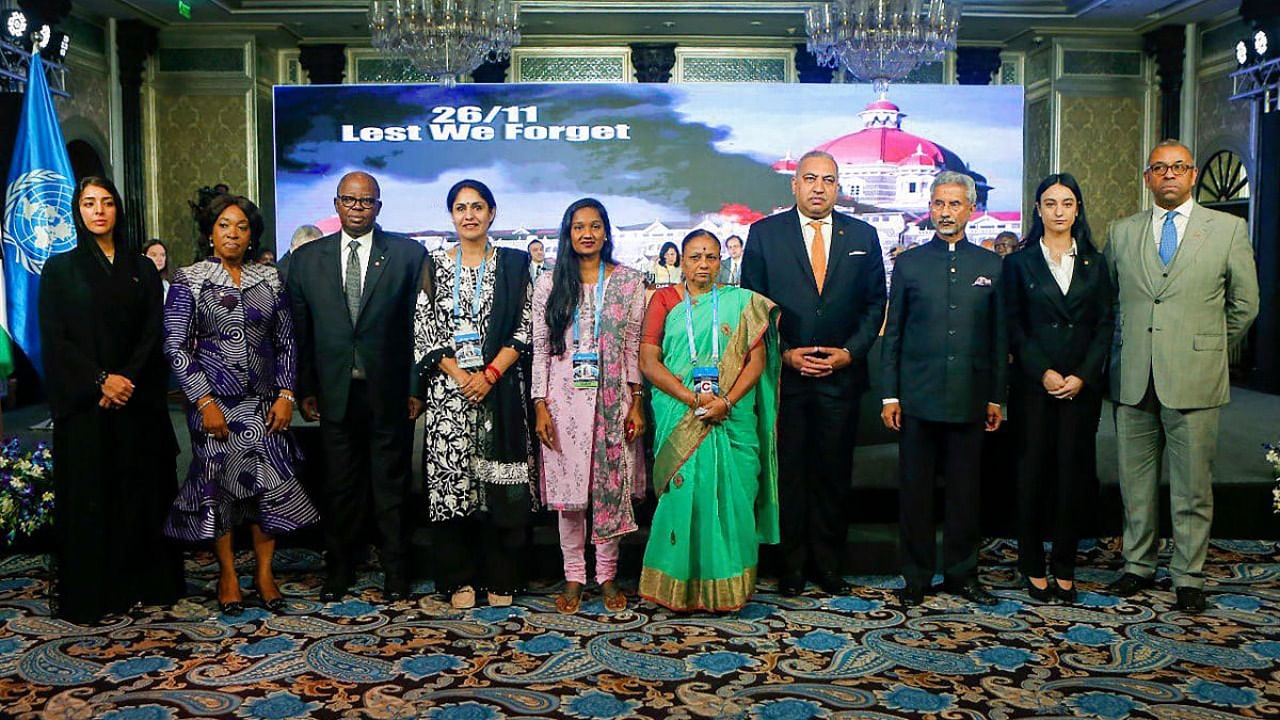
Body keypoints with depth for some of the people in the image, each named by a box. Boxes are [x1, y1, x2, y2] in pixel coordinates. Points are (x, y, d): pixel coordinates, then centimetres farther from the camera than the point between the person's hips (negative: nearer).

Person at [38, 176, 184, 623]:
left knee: (142, 489, 4)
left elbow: (154, 333, 2)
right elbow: (55, 339, -3)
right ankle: (89, 594, 10)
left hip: (138, 401, 2)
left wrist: (128, 379, -12)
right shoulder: (60, 269, 4)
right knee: (88, 493, 1)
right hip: (84, 402, -2)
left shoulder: (142, 268, 9)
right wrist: (101, 380, -14)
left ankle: (145, 582, 13)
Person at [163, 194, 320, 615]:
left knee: (271, 482, -1)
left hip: (264, 402, 2)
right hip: (213, 402, -2)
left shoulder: (269, 279, 7)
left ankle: (264, 572, 14)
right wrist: (204, 402, -11)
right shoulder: (189, 280, 0)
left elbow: (286, 342, 8)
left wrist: (286, 395, -1)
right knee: (217, 482, 3)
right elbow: (175, 346, -4)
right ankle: (228, 573, 19)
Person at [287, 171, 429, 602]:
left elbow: (420, 325, -1)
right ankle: (339, 570, 25)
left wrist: (417, 387, -5)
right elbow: (301, 330, 8)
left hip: (390, 392, -2)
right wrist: (305, 389, 3)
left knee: (392, 485, 8)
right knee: (340, 486, 10)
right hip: (335, 393, 2)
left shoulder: (409, 254, 0)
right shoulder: (307, 259, 7)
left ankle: (395, 572, 20)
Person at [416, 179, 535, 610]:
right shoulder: (433, 265, 8)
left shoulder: (513, 263, 8)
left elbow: (524, 327, 2)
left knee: (500, 481, 1)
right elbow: (422, 330, 3)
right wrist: (459, 375, -9)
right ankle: (459, 579, 13)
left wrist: (491, 373, -11)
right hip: (448, 389, 1)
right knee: (450, 480, 1)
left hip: (501, 388, 0)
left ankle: (501, 578, 13)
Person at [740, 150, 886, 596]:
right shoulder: (764, 233, 3)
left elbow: (875, 303, 9)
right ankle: (793, 564, 15)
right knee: (789, 472, 3)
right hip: (783, 373, -1)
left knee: (835, 472, 7)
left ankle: (828, 563, 20)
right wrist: (784, 353, -7)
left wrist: (851, 351, -4)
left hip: (841, 375, 2)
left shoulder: (863, 236, 9)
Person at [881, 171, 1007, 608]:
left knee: (965, 489, 8)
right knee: (915, 490, 4)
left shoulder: (991, 266, 8)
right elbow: (893, 333, 5)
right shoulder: (909, 263, 5)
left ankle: (961, 572, 22)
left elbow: (999, 336, 9)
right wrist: (890, 395, -1)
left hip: (969, 398, 1)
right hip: (918, 397, -1)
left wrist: (996, 397, 5)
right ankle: (916, 576, 16)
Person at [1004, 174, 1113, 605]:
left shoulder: (1094, 264, 10)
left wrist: (1082, 375, -7)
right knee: (1034, 472, 1)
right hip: (1033, 383, -2)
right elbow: (1013, 326, 0)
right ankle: (1033, 567, 11)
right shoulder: (1020, 262, 4)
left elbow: (1105, 324, 5)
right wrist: (1043, 372, -10)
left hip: (1082, 385, 2)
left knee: (1074, 472, 3)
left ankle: (1065, 568, 13)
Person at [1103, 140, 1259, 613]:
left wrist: (1210, 346, 11)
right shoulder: (1121, 232, 9)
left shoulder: (1228, 229, 3)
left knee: (1192, 485, 3)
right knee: (1135, 482, 11)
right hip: (1132, 379, 2)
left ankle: (1188, 577, 16)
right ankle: (1139, 565, 24)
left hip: (1193, 379, -2)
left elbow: (1244, 303, 10)